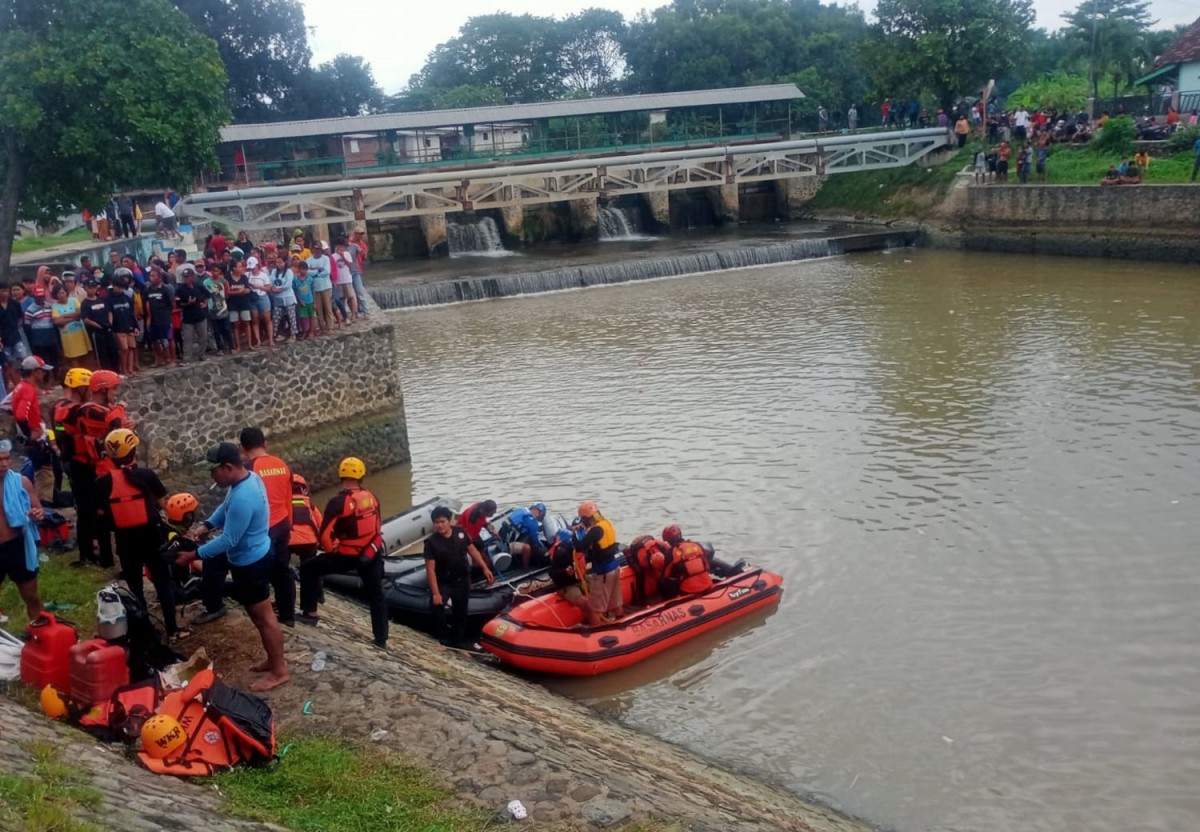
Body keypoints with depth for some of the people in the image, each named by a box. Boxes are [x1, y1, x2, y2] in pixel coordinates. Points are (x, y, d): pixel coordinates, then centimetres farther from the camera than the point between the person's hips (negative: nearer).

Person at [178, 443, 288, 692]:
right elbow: (225, 507, 16)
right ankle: (274, 659, 35)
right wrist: (206, 525, 1)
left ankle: (280, 671, 15)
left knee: (263, 617, 3)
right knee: (260, 614, 21)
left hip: (250, 563, -10)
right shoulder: (249, 477, -1)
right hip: (253, 557, 10)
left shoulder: (243, 498, -32)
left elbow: (228, 541, -27)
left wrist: (194, 554, -18)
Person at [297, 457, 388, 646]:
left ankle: (310, 613, 16)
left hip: (348, 556, -5)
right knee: (376, 594, 17)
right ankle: (381, 639, 19)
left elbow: (325, 533, -14)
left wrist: (331, 550, 5)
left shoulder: (338, 501, -15)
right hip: (373, 553, 5)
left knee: (308, 568, 15)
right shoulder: (371, 497, 1)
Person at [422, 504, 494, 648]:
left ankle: (456, 640, 33)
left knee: (460, 612, 13)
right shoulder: (431, 542, -18)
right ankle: (443, 637, -5)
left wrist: (485, 568, 0)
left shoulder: (460, 532, -8)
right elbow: (430, 569, -19)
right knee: (436, 605, -26)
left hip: (462, 580, 3)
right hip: (443, 582, -3)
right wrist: (435, 593, -24)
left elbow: (472, 550, 5)